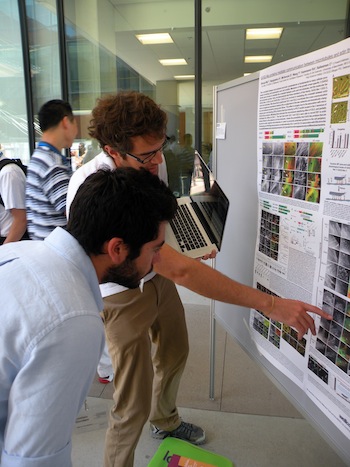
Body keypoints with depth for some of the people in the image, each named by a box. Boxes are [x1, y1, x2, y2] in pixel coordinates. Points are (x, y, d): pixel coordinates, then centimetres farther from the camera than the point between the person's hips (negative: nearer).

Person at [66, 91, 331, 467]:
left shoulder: (152, 161, -14)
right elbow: (179, 270, -43)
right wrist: (269, 303, -41)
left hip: (157, 273, 8)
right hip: (123, 293, -7)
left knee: (175, 352, 25)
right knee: (134, 404, -3)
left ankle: (164, 421, 57)